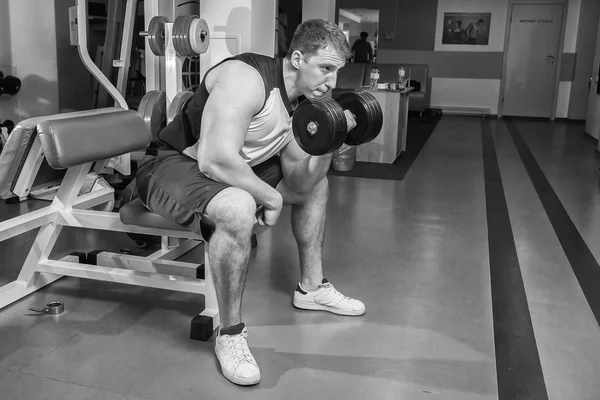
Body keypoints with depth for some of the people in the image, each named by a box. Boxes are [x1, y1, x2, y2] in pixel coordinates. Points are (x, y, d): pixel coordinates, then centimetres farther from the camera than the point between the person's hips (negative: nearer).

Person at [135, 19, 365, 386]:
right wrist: (270, 198, -24)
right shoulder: (246, 79, -26)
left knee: (317, 184, 15)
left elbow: (299, 185, 2)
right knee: (239, 209, -40)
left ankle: (312, 288, 27)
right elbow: (216, 160, -37)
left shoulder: (302, 103, 1)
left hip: (228, 168, 9)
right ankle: (231, 335, -19)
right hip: (172, 164, -9)